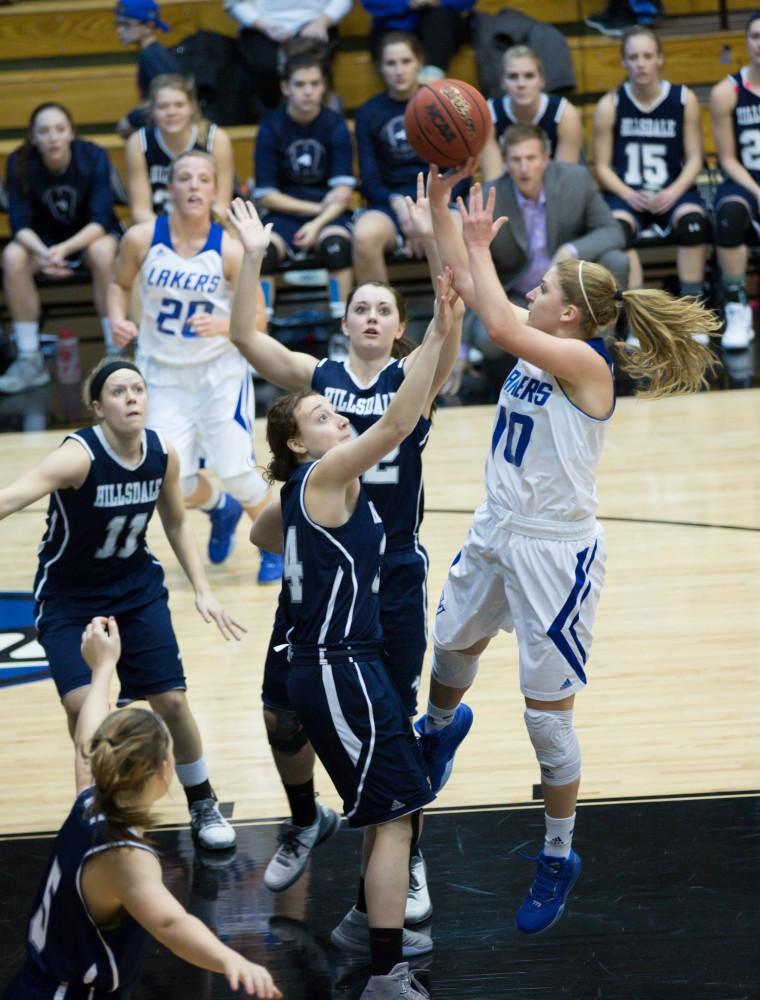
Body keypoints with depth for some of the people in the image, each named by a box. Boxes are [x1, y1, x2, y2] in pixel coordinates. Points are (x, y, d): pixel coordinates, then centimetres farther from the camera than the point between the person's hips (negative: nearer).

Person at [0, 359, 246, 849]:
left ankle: (203, 805, 25)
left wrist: (203, 591, 2)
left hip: (137, 587, 4)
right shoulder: (80, 455, -27)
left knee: (172, 700, 2)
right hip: (68, 598, -4)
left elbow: (177, 522, 8)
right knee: (82, 706, -18)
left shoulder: (163, 454, -11)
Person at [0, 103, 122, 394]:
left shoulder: (93, 157, -20)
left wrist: (63, 249, -41)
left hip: (92, 235, -2)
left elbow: (100, 220, -23)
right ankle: (30, 361, -21)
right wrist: (43, 253, -41)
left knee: (102, 251, -36)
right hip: (42, 240, 2)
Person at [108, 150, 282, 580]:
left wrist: (223, 325, -31)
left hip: (220, 370, -2)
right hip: (163, 372, 2)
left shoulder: (230, 250, -17)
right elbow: (120, 284, 9)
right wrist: (118, 319, -10)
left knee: (237, 469, -11)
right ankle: (220, 509, 37)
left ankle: (275, 545, 19)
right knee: (174, 480, -1)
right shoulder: (142, 239, -11)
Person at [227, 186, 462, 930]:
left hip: (393, 575, -2)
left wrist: (433, 238, -35)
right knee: (283, 713, 7)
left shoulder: (414, 379, -3)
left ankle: (404, 858, 23)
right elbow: (243, 337, -12)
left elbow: (453, 319, -22)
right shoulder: (315, 378, 1)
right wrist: (252, 256, -22)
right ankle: (306, 821, 36)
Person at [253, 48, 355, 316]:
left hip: (328, 215, 0)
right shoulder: (272, 128, -3)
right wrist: (317, 207, -9)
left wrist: (318, 223, -23)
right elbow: (265, 195, -3)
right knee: (263, 250, -31)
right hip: (285, 214, 0)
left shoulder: (335, 125, -2)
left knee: (336, 243, -33)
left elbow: (343, 191, -6)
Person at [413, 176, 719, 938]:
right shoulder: (535, 342, 1)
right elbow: (465, 282, 2)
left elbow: (499, 325, -36)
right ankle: (439, 729, 63)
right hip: (496, 533, 8)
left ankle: (558, 858, 15)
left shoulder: (585, 362, -22)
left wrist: (481, 244, -25)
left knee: (547, 713, 0)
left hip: (554, 553, -8)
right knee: (451, 650, 29)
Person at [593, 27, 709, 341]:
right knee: (618, 228, -34)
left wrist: (674, 193, -16)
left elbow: (694, 159, 2)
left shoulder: (684, 100, 0)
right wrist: (629, 195, -17)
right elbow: (602, 165, 0)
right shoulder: (610, 105, -2)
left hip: (673, 190, 1)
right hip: (625, 193, 0)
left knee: (693, 220, -33)